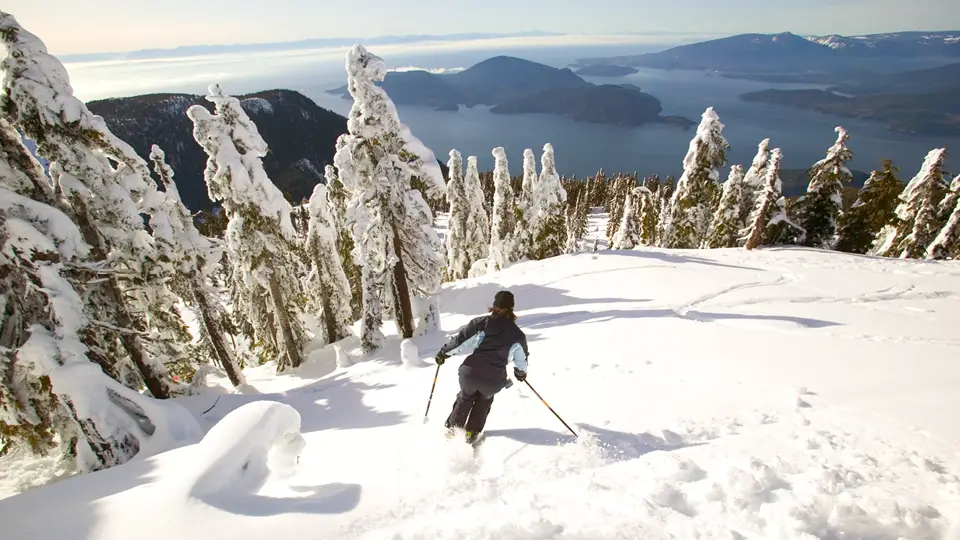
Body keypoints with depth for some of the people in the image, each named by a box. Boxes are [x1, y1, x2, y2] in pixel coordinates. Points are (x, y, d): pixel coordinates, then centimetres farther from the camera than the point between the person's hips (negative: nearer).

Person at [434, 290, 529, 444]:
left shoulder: (482, 322, 0)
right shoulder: (517, 334, 4)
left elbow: (461, 338, -1)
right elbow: (522, 357, 17)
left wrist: (444, 352, 13)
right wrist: (520, 372, 37)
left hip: (470, 373, 0)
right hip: (494, 381, 1)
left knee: (465, 398, 31)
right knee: (484, 400, 33)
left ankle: (452, 430, 33)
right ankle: (471, 433, 32)